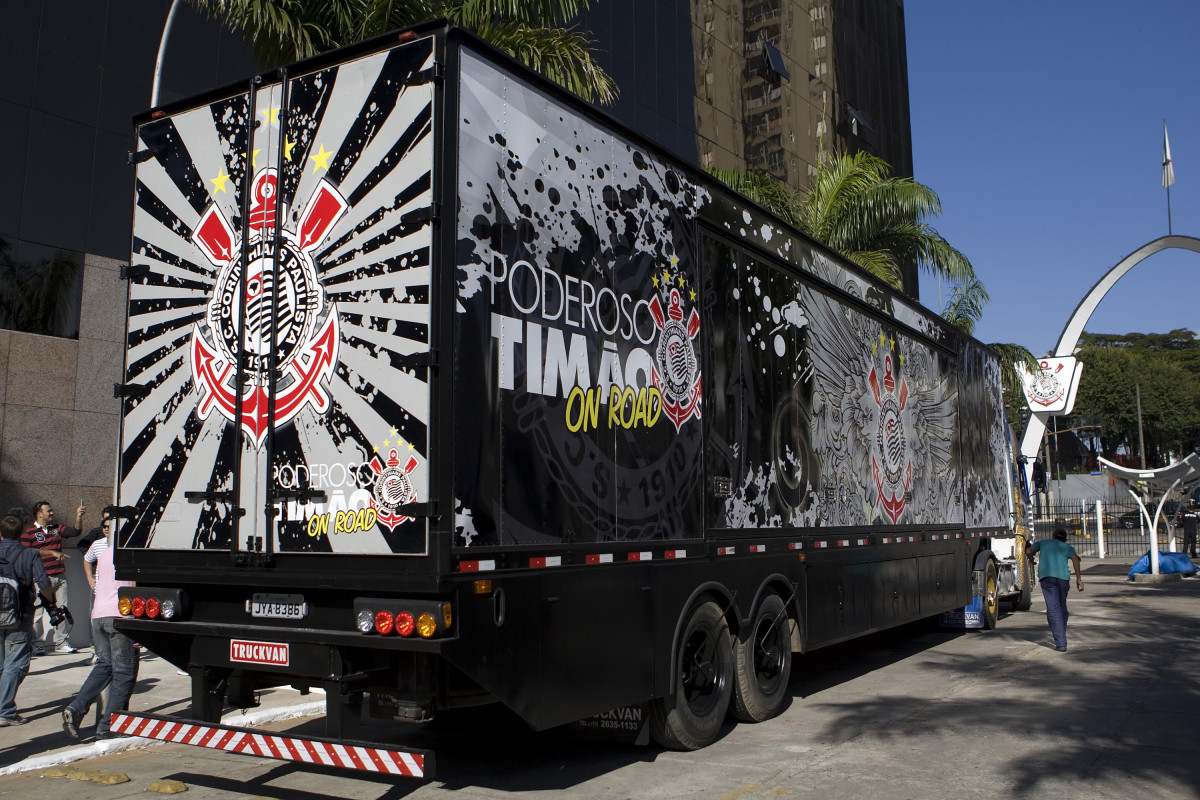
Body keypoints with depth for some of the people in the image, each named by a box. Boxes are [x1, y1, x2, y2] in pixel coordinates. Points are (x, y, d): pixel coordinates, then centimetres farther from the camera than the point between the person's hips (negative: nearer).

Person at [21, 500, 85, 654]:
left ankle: (61, 643, 12)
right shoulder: (29, 532, -2)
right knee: (38, 613, -1)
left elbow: (75, 531, 14)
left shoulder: (57, 528, 15)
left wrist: (78, 516, -1)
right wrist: (51, 552, -14)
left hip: (60, 576, 6)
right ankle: (36, 644, 9)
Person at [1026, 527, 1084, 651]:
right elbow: (1075, 558, 4)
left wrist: (1030, 558, 32)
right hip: (1063, 576, 1)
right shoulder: (1068, 547, 24)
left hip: (1046, 576, -1)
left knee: (1053, 609, -7)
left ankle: (1061, 643, -14)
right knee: (1062, 607, 17)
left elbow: (1029, 551, 11)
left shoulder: (1043, 542, 25)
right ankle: (1061, 638, 26)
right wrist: (1079, 578, -1)